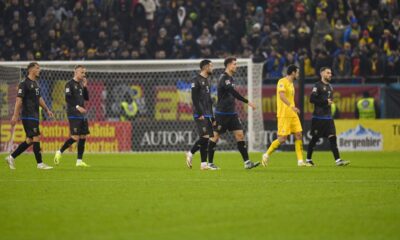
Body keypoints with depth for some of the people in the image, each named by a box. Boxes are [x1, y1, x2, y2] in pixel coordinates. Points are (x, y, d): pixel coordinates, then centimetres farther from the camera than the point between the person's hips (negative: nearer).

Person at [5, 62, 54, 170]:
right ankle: (40, 164, -5)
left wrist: (47, 110, 20)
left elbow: (39, 98, 26)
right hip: (28, 116, -9)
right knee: (36, 138, -9)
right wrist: (15, 115, -19)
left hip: (35, 116, 9)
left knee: (30, 140, 9)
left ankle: (11, 157, 17)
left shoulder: (35, 83, 16)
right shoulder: (24, 83, -11)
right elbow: (19, 100, -15)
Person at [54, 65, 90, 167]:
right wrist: (77, 107, -24)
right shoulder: (70, 84, -6)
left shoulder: (80, 84, 17)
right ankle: (59, 152, 3)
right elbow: (67, 98, -16)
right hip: (73, 115, -8)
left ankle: (79, 161, 6)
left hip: (82, 115, 8)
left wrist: (85, 87, 5)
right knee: (75, 137, -14)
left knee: (83, 137, 3)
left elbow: (86, 98, 17)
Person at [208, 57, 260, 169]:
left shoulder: (230, 78, 13)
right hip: (222, 113, -8)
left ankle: (247, 162, -7)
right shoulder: (224, 78, -16)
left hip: (231, 114, 8)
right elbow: (233, 93, -27)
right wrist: (247, 102, -32)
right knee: (215, 137, 2)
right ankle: (209, 162, 12)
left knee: (240, 135, -2)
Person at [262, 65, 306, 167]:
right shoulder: (282, 82, -10)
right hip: (284, 115, -9)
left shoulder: (291, 83, 18)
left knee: (299, 136, 1)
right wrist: (292, 106, -35)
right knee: (282, 139, -9)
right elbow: (282, 96, -25)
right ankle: (266, 155, 7)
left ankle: (300, 161, 2)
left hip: (293, 115, 9)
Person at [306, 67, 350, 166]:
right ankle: (308, 159, 15)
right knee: (315, 139, 2)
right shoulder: (318, 86, -8)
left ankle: (338, 160, -12)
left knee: (332, 138, -5)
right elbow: (312, 99, -18)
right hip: (318, 117, -7)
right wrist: (325, 102, -17)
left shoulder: (329, 87, 16)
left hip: (328, 117, 7)